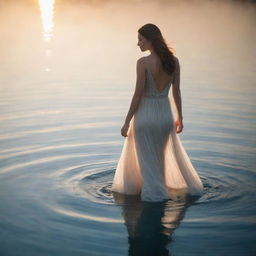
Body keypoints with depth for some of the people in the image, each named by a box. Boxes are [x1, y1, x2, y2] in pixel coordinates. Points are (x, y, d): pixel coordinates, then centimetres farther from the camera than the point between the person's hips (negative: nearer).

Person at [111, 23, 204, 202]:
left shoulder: (143, 62, -17)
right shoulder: (174, 61, -2)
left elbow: (138, 95, -15)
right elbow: (176, 92, 4)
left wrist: (127, 122, -7)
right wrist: (180, 117, 15)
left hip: (146, 114, -5)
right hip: (166, 113, 6)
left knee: (148, 160, 11)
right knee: (172, 154, 25)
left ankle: (155, 193, 20)